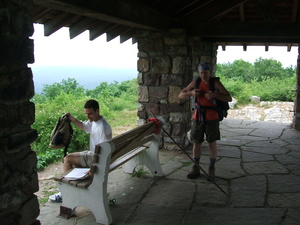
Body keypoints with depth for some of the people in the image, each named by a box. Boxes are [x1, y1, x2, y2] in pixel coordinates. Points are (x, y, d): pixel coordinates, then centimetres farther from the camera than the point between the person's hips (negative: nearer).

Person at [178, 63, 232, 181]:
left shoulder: (216, 83, -7)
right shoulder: (195, 82, 1)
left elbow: (229, 98, -10)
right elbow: (181, 95, 5)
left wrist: (214, 95, -25)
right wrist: (191, 93, -16)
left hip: (211, 117, -3)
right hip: (198, 116, 3)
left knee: (212, 143, 4)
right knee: (196, 142, 7)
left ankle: (211, 169, 17)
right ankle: (196, 169, 19)